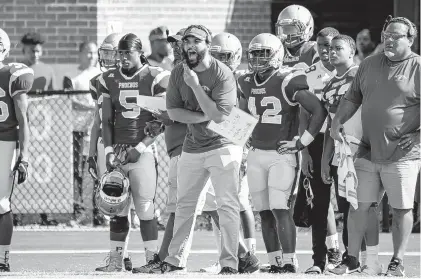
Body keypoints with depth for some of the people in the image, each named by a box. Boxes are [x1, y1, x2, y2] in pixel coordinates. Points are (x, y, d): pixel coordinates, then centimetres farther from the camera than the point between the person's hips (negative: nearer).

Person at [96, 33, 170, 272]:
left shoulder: (154, 78, -4)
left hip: (143, 150, -4)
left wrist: (140, 148, -11)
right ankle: (116, 260, 9)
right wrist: (109, 151, 1)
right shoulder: (110, 80, 10)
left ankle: (152, 258, 1)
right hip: (118, 150, 4)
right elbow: (107, 120, 13)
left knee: (145, 208, -5)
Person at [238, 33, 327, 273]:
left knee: (280, 210, -14)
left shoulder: (288, 83, -13)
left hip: (283, 155, -7)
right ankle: (275, 263, 12)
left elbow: (320, 111, -15)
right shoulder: (247, 84, 9)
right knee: (265, 213, 6)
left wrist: (302, 142, -13)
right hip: (257, 155, 7)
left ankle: (289, 263, -13)